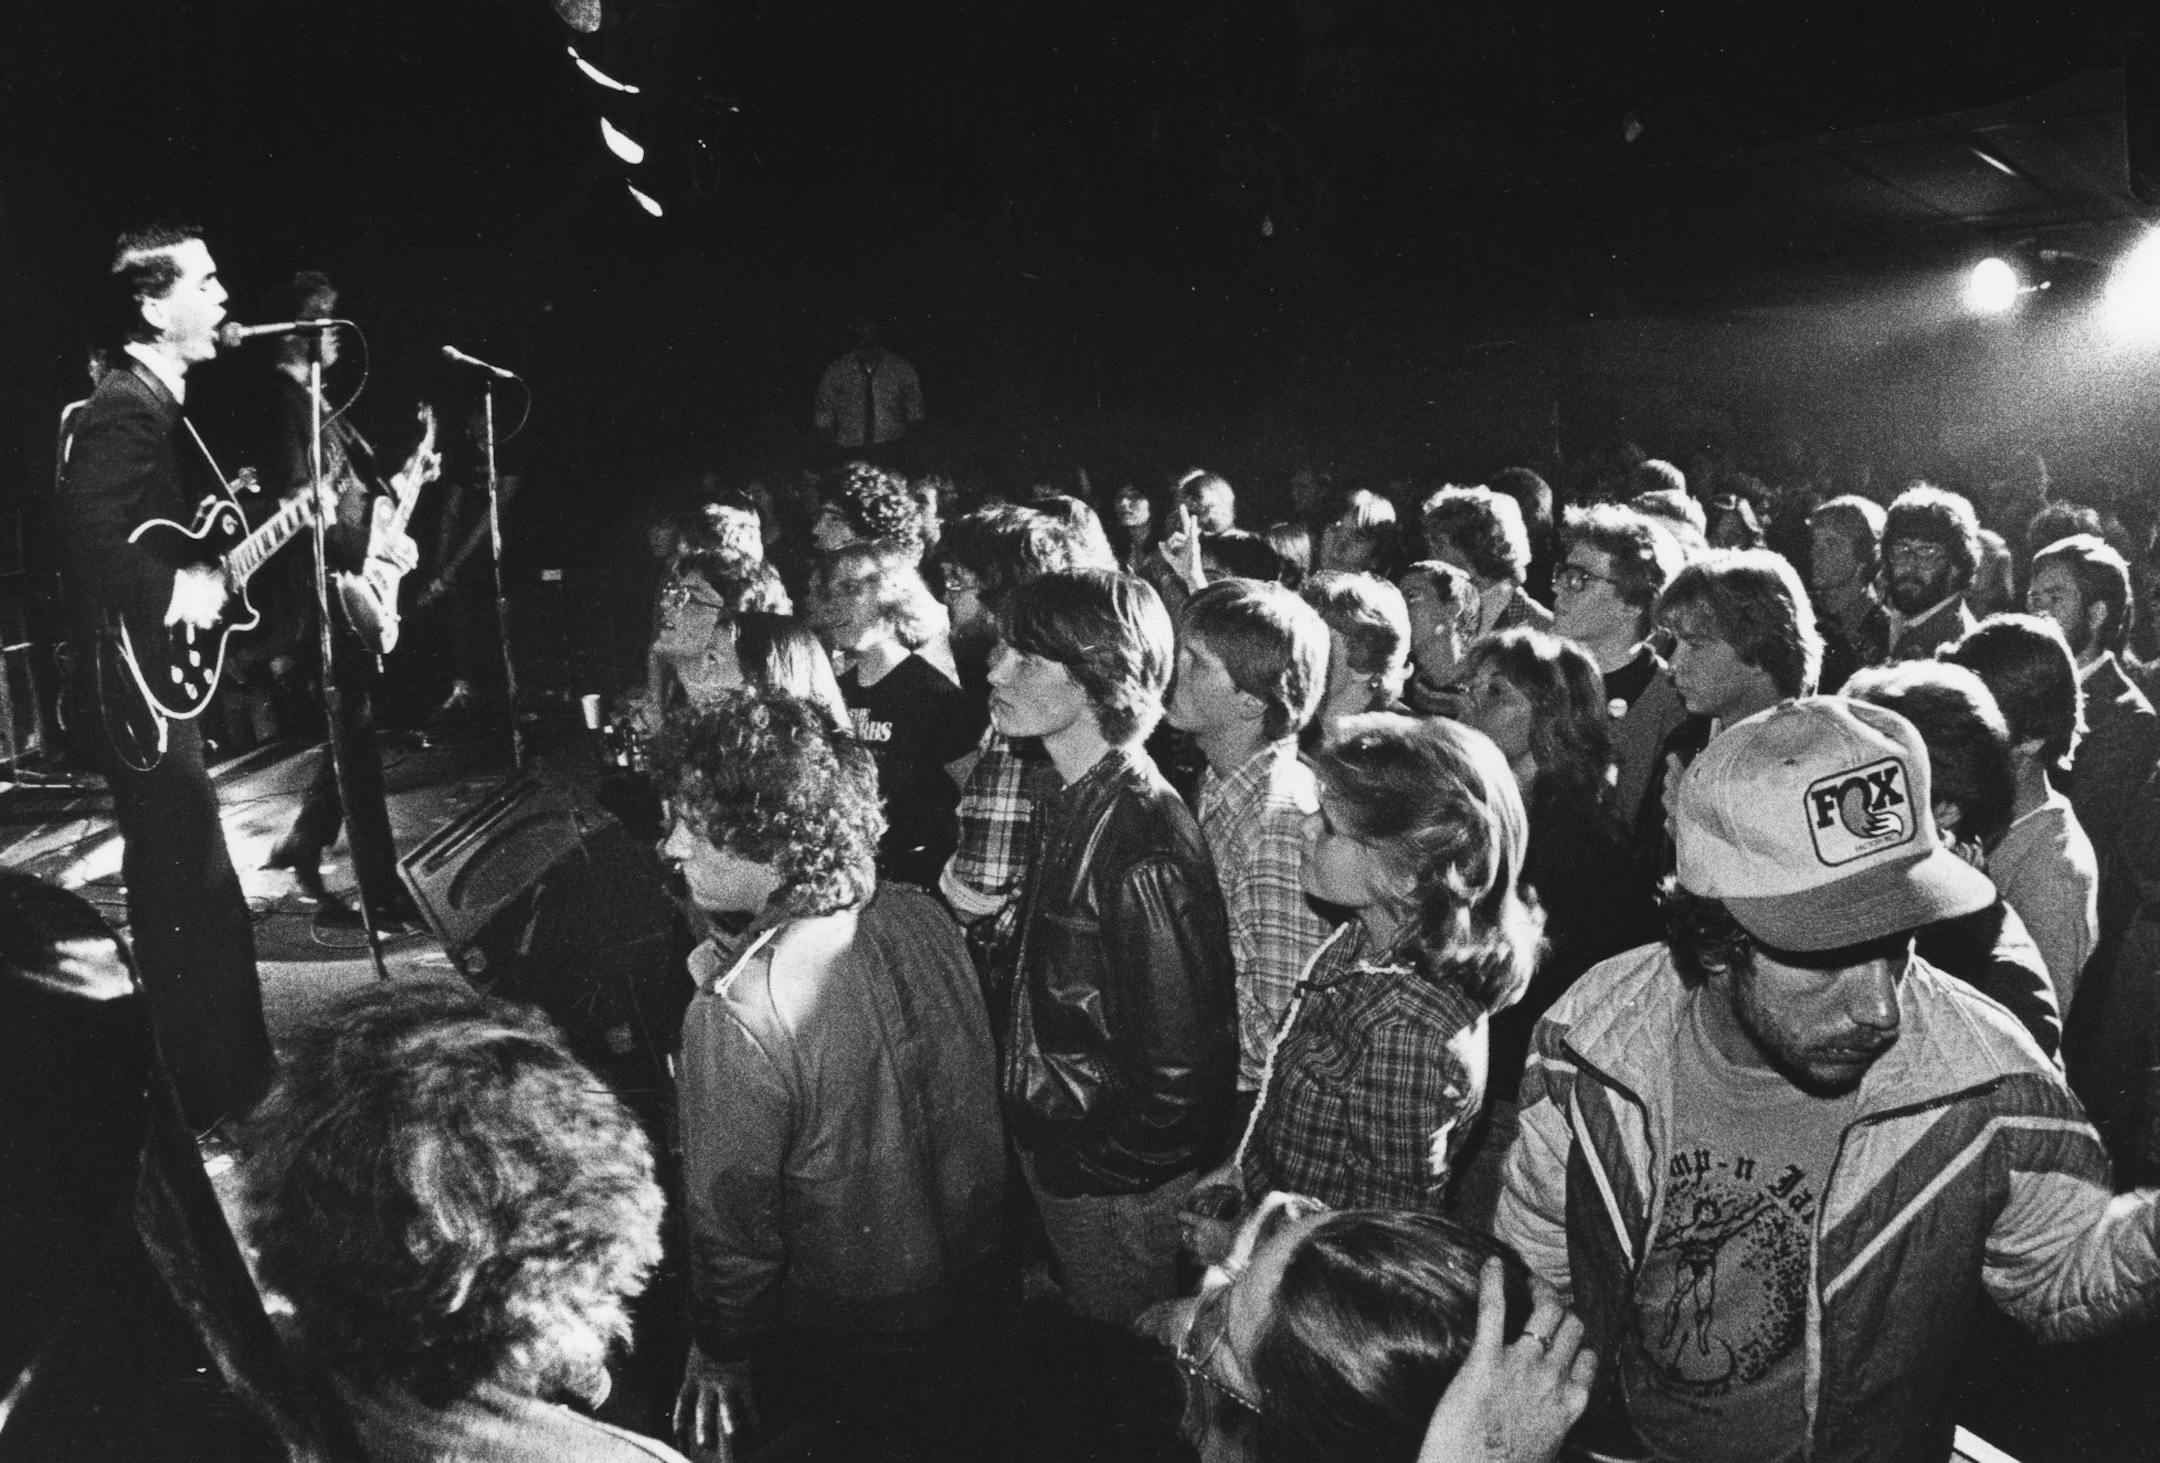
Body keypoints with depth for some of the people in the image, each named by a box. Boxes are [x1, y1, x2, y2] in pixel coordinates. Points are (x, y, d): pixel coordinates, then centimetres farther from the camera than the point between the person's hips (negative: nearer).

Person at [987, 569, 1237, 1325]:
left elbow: (1178, 1061, -24)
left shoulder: (1143, 849, -28)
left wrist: (1096, 1162, -14)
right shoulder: (1072, 806, 0)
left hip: (1124, 1187, -8)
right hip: (1059, 1153, 8)